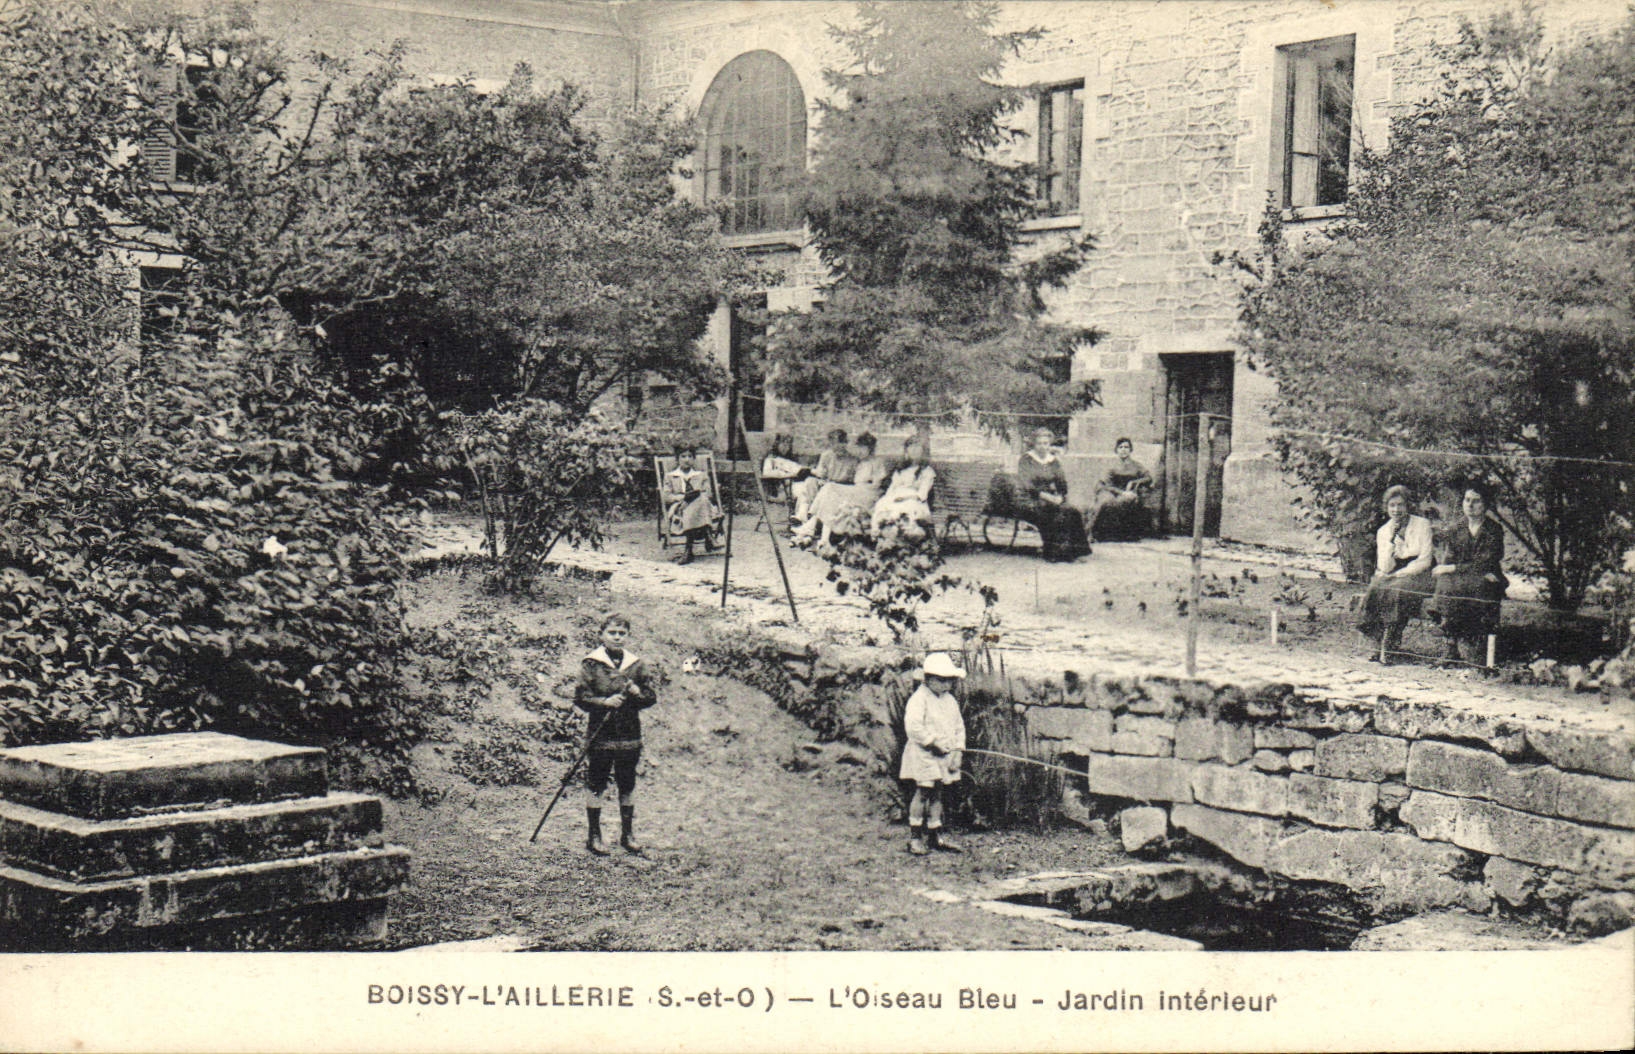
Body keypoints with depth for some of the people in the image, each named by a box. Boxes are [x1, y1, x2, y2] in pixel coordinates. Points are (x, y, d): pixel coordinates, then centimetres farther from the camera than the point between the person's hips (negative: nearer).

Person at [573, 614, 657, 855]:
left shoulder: (637, 665, 7)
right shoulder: (591, 664, -3)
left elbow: (652, 698, 9)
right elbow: (580, 698, -5)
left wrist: (638, 694, -12)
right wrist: (605, 702, -18)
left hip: (630, 737, 3)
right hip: (600, 736, -3)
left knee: (627, 785, 11)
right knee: (595, 785, 1)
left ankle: (628, 833, 24)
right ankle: (593, 835, 13)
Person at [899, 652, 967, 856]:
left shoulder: (950, 700, 12)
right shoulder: (919, 699, -12)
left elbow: (959, 726, 16)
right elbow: (913, 726, -21)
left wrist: (956, 751, 5)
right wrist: (932, 742, -18)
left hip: (944, 755, 7)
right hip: (923, 755, -7)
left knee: (937, 794, 10)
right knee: (923, 792, -8)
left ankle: (935, 836, 16)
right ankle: (914, 837, -3)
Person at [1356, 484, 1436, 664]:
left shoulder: (1422, 525, -3)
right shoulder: (1383, 531, 7)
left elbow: (1425, 561, -10)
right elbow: (1385, 568, -4)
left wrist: (1398, 574, -18)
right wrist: (1391, 539, -13)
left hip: (1420, 575, -4)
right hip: (1394, 577, 4)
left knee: (1396, 589, -34)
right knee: (1376, 588, -28)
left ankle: (1389, 643, -30)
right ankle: (1380, 643, -26)